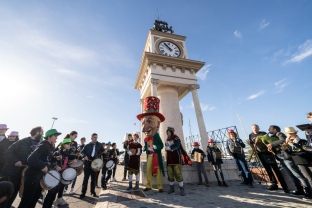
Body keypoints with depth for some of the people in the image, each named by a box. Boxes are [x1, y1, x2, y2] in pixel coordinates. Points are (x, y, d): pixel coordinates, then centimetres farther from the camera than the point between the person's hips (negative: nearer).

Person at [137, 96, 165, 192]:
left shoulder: (156, 135, -12)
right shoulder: (146, 139, 5)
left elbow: (161, 145, -14)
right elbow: (145, 147, 11)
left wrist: (155, 147, -25)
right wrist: (147, 149, -9)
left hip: (156, 156, -5)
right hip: (149, 156, 6)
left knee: (158, 171, 3)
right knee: (148, 171, 11)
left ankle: (160, 187, 15)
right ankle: (149, 186, 25)